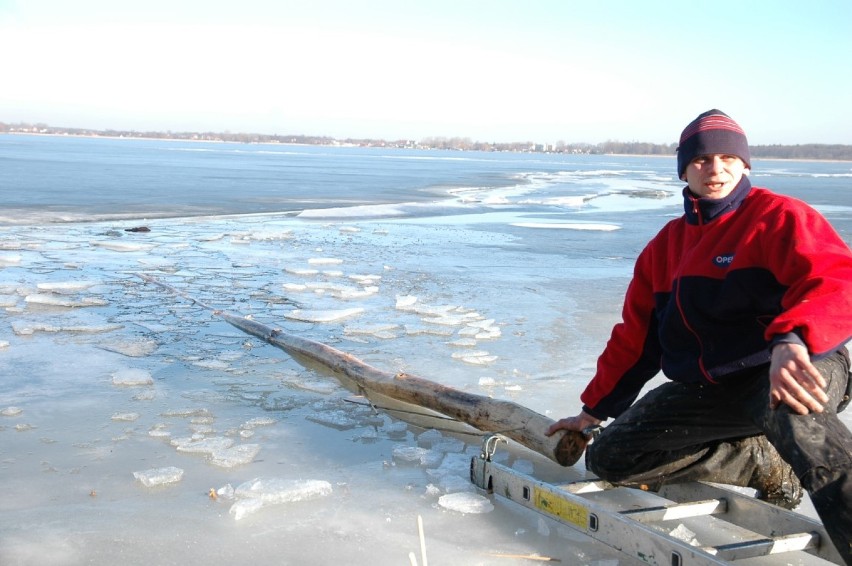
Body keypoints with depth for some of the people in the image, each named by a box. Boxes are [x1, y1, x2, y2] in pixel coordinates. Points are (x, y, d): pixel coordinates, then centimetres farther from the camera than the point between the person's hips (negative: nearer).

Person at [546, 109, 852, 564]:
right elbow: (634, 336, 17)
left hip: (796, 369, -7)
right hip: (711, 389, 7)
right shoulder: (666, 245, 12)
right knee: (609, 459, -1)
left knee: (789, 409, -42)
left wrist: (793, 342, -46)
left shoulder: (779, 217, -7)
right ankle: (764, 462, 6)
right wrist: (593, 412, 19)